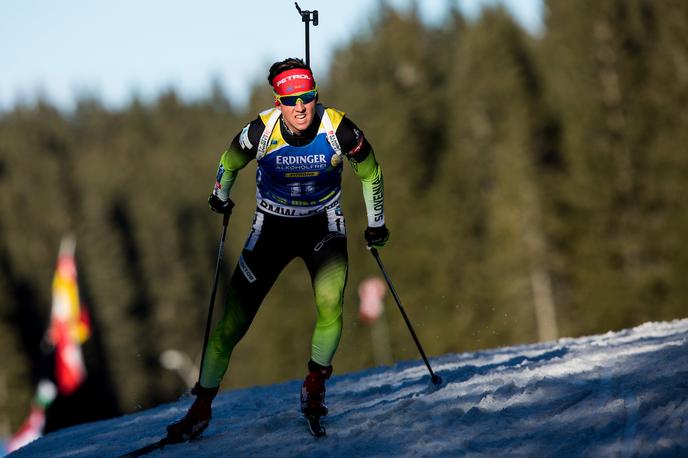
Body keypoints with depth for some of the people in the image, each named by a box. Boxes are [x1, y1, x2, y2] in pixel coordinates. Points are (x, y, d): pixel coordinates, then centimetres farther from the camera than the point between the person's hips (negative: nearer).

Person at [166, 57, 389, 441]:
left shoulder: (339, 129, -22)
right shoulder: (262, 131, -22)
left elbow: (370, 172, -3)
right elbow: (231, 160, 2)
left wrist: (376, 223, 6)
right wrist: (220, 197, 17)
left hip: (323, 225, 0)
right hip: (273, 226, 0)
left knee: (331, 301, -27)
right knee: (234, 316, -4)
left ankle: (316, 384, -5)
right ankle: (202, 407, 8)